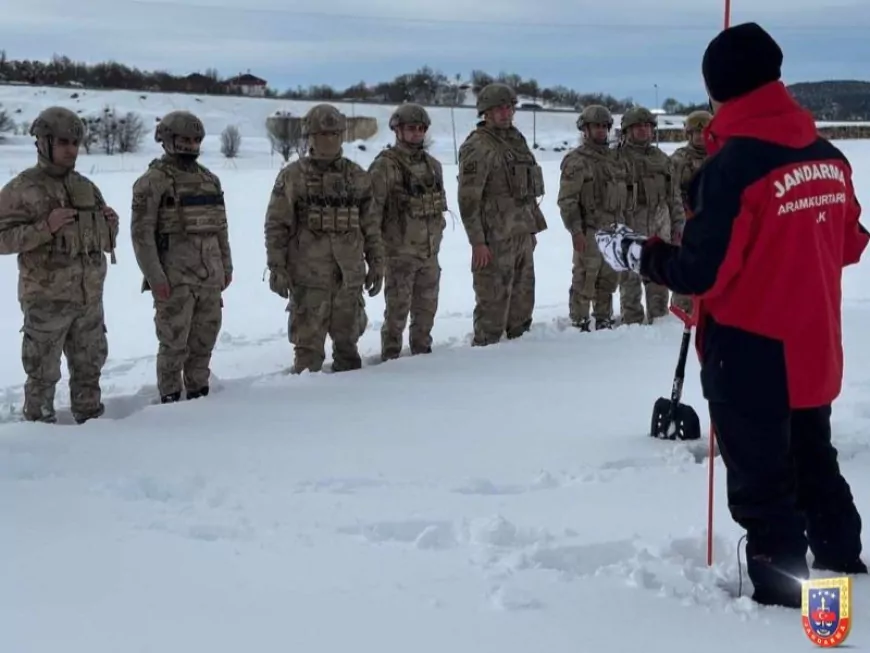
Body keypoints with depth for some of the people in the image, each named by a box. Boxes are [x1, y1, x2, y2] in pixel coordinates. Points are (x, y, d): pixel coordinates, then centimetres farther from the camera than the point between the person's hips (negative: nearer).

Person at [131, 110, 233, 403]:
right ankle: (170, 397, 12)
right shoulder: (153, 181, -7)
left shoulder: (209, 179, 13)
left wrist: (226, 266, 16)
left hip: (210, 275, 6)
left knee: (205, 338, 11)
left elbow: (220, 227, 19)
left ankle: (199, 392, 23)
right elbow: (141, 232, -12)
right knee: (174, 341, 0)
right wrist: (154, 277, -17)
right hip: (174, 278, -6)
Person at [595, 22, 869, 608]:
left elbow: (701, 274, -21)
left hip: (750, 358, -7)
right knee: (816, 465, 25)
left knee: (761, 483, 7)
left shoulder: (732, 165, -21)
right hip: (813, 351, 7)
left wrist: (639, 254, -5)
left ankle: (783, 590, 17)